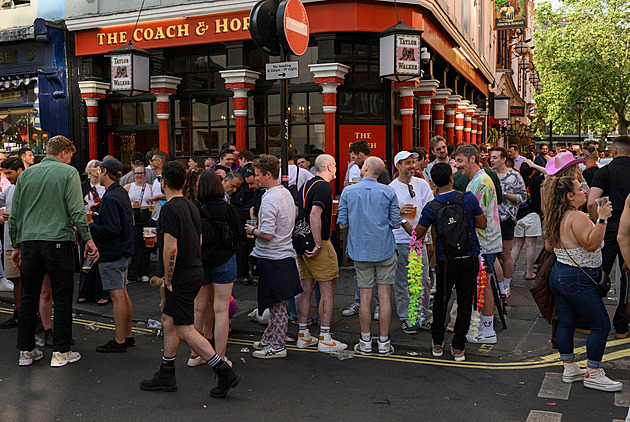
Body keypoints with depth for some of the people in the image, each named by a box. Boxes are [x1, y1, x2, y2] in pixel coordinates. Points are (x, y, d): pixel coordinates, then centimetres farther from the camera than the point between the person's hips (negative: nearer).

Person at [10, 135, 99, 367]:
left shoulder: (26, 174, 12)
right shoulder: (68, 172, -2)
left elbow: (14, 214, 13)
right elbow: (76, 210, -11)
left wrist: (16, 245, 19)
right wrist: (88, 239, -5)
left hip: (29, 241, 5)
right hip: (58, 241, -4)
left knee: (28, 296, 13)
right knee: (62, 297, 4)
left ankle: (26, 351, 19)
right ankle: (60, 352, 7)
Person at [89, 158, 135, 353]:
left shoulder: (110, 198, -19)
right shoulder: (122, 192, 10)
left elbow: (112, 229, -24)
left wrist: (90, 227, -14)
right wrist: (100, 209, 14)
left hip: (112, 253, -10)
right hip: (124, 250, 10)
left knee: (117, 295, -5)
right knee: (122, 293, 15)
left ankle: (119, 341, 2)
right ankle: (128, 335, 24)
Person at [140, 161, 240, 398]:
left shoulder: (170, 208, -17)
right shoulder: (191, 206, 11)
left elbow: (171, 248, -23)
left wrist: (168, 280, -13)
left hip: (181, 277, -9)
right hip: (195, 270, 9)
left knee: (186, 330, -5)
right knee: (168, 322, 17)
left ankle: (225, 373, -5)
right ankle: (166, 376, 27)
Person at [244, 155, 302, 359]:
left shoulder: (269, 199, -20)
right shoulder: (286, 193, 8)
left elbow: (267, 234, -24)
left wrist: (252, 231, -6)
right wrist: (258, 229, 18)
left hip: (272, 259, -9)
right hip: (285, 253, 9)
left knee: (277, 304, 0)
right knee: (276, 303, 17)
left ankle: (278, 346, 10)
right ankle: (268, 339, 28)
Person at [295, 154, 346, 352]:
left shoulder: (305, 185, 14)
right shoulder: (323, 186, -13)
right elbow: (315, 215, -24)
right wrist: (318, 244, -22)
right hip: (318, 243, -9)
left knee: (306, 289, 12)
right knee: (327, 289, -2)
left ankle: (303, 335, 18)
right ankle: (325, 339, 1)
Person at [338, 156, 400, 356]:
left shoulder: (348, 192, -2)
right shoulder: (388, 192, -3)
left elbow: (342, 223, -1)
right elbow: (396, 223, -3)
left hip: (360, 251, 1)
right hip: (385, 250, -1)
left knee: (365, 296, 7)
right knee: (385, 295, 4)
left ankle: (365, 342, 14)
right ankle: (384, 342, 9)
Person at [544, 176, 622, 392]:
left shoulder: (557, 218, 9)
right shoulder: (577, 217, -18)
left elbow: (549, 246, 17)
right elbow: (591, 244, -27)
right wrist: (602, 218, -28)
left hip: (558, 274, 10)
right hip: (578, 280, -10)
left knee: (566, 323, 13)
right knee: (601, 325, 0)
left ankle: (569, 368, 22)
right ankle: (593, 375, 6)